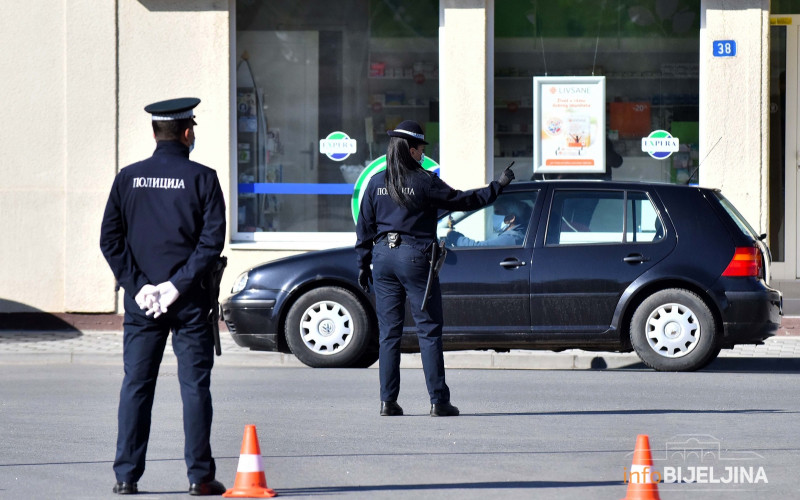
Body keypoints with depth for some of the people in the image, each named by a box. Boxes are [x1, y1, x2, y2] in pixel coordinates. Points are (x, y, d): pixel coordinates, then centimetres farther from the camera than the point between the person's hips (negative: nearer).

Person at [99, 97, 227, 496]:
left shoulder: (128, 178, 4)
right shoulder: (201, 178, -4)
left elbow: (110, 239, 0)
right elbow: (212, 239, -11)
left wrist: (137, 285, -3)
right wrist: (179, 284, -11)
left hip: (141, 300, 3)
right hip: (189, 300, -2)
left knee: (136, 385, 6)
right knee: (195, 385, 2)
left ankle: (126, 475, 4)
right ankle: (199, 475, 2)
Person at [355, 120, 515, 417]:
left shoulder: (377, 183, 6)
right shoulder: (424, 182, -8)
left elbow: (365, 226, 8)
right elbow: (462, 201, -3)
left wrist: (363, 264, 15)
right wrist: (498, 186, 8)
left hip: (383, 257, 5)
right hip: (415, 258, -4)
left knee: (389, 333, 7)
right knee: (429, 331, 0)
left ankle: (388, 401, 4)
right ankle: (438, 401, -2)